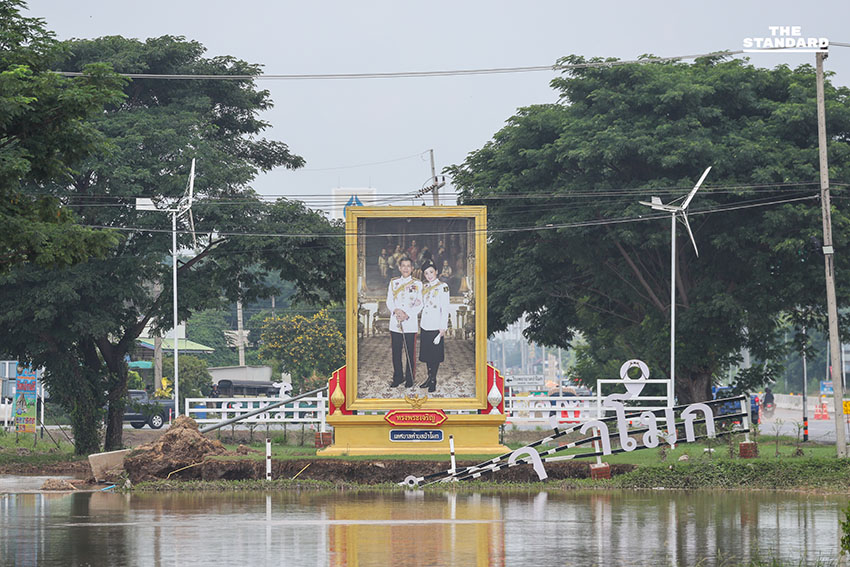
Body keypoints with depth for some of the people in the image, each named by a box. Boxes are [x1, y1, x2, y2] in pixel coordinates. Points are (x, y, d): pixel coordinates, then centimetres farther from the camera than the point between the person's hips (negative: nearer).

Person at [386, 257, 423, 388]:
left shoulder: (417, 284, 4)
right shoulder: (393, 283, 12)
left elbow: (419, 304, -1)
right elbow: (389, 301, 8)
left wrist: (407, 315, -14)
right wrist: (396, 310, -13)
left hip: (410, 324, -2)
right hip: (395, 323, 2)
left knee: (410, 352, 0)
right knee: (396, 352, 5)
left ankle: (409, 378, 8)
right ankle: (398, 377, 15)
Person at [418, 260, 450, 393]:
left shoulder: (442, 287, -8)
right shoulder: (424, 287, 11)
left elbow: (445, 309, -10)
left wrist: (443, 328, -14)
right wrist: (420, 321, 13)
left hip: (436, 326, -6)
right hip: (425, 325, 6)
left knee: (435, 355, 0)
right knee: (427, 354, 11)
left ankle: (433, 381, 6)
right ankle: (429, 378, 20)